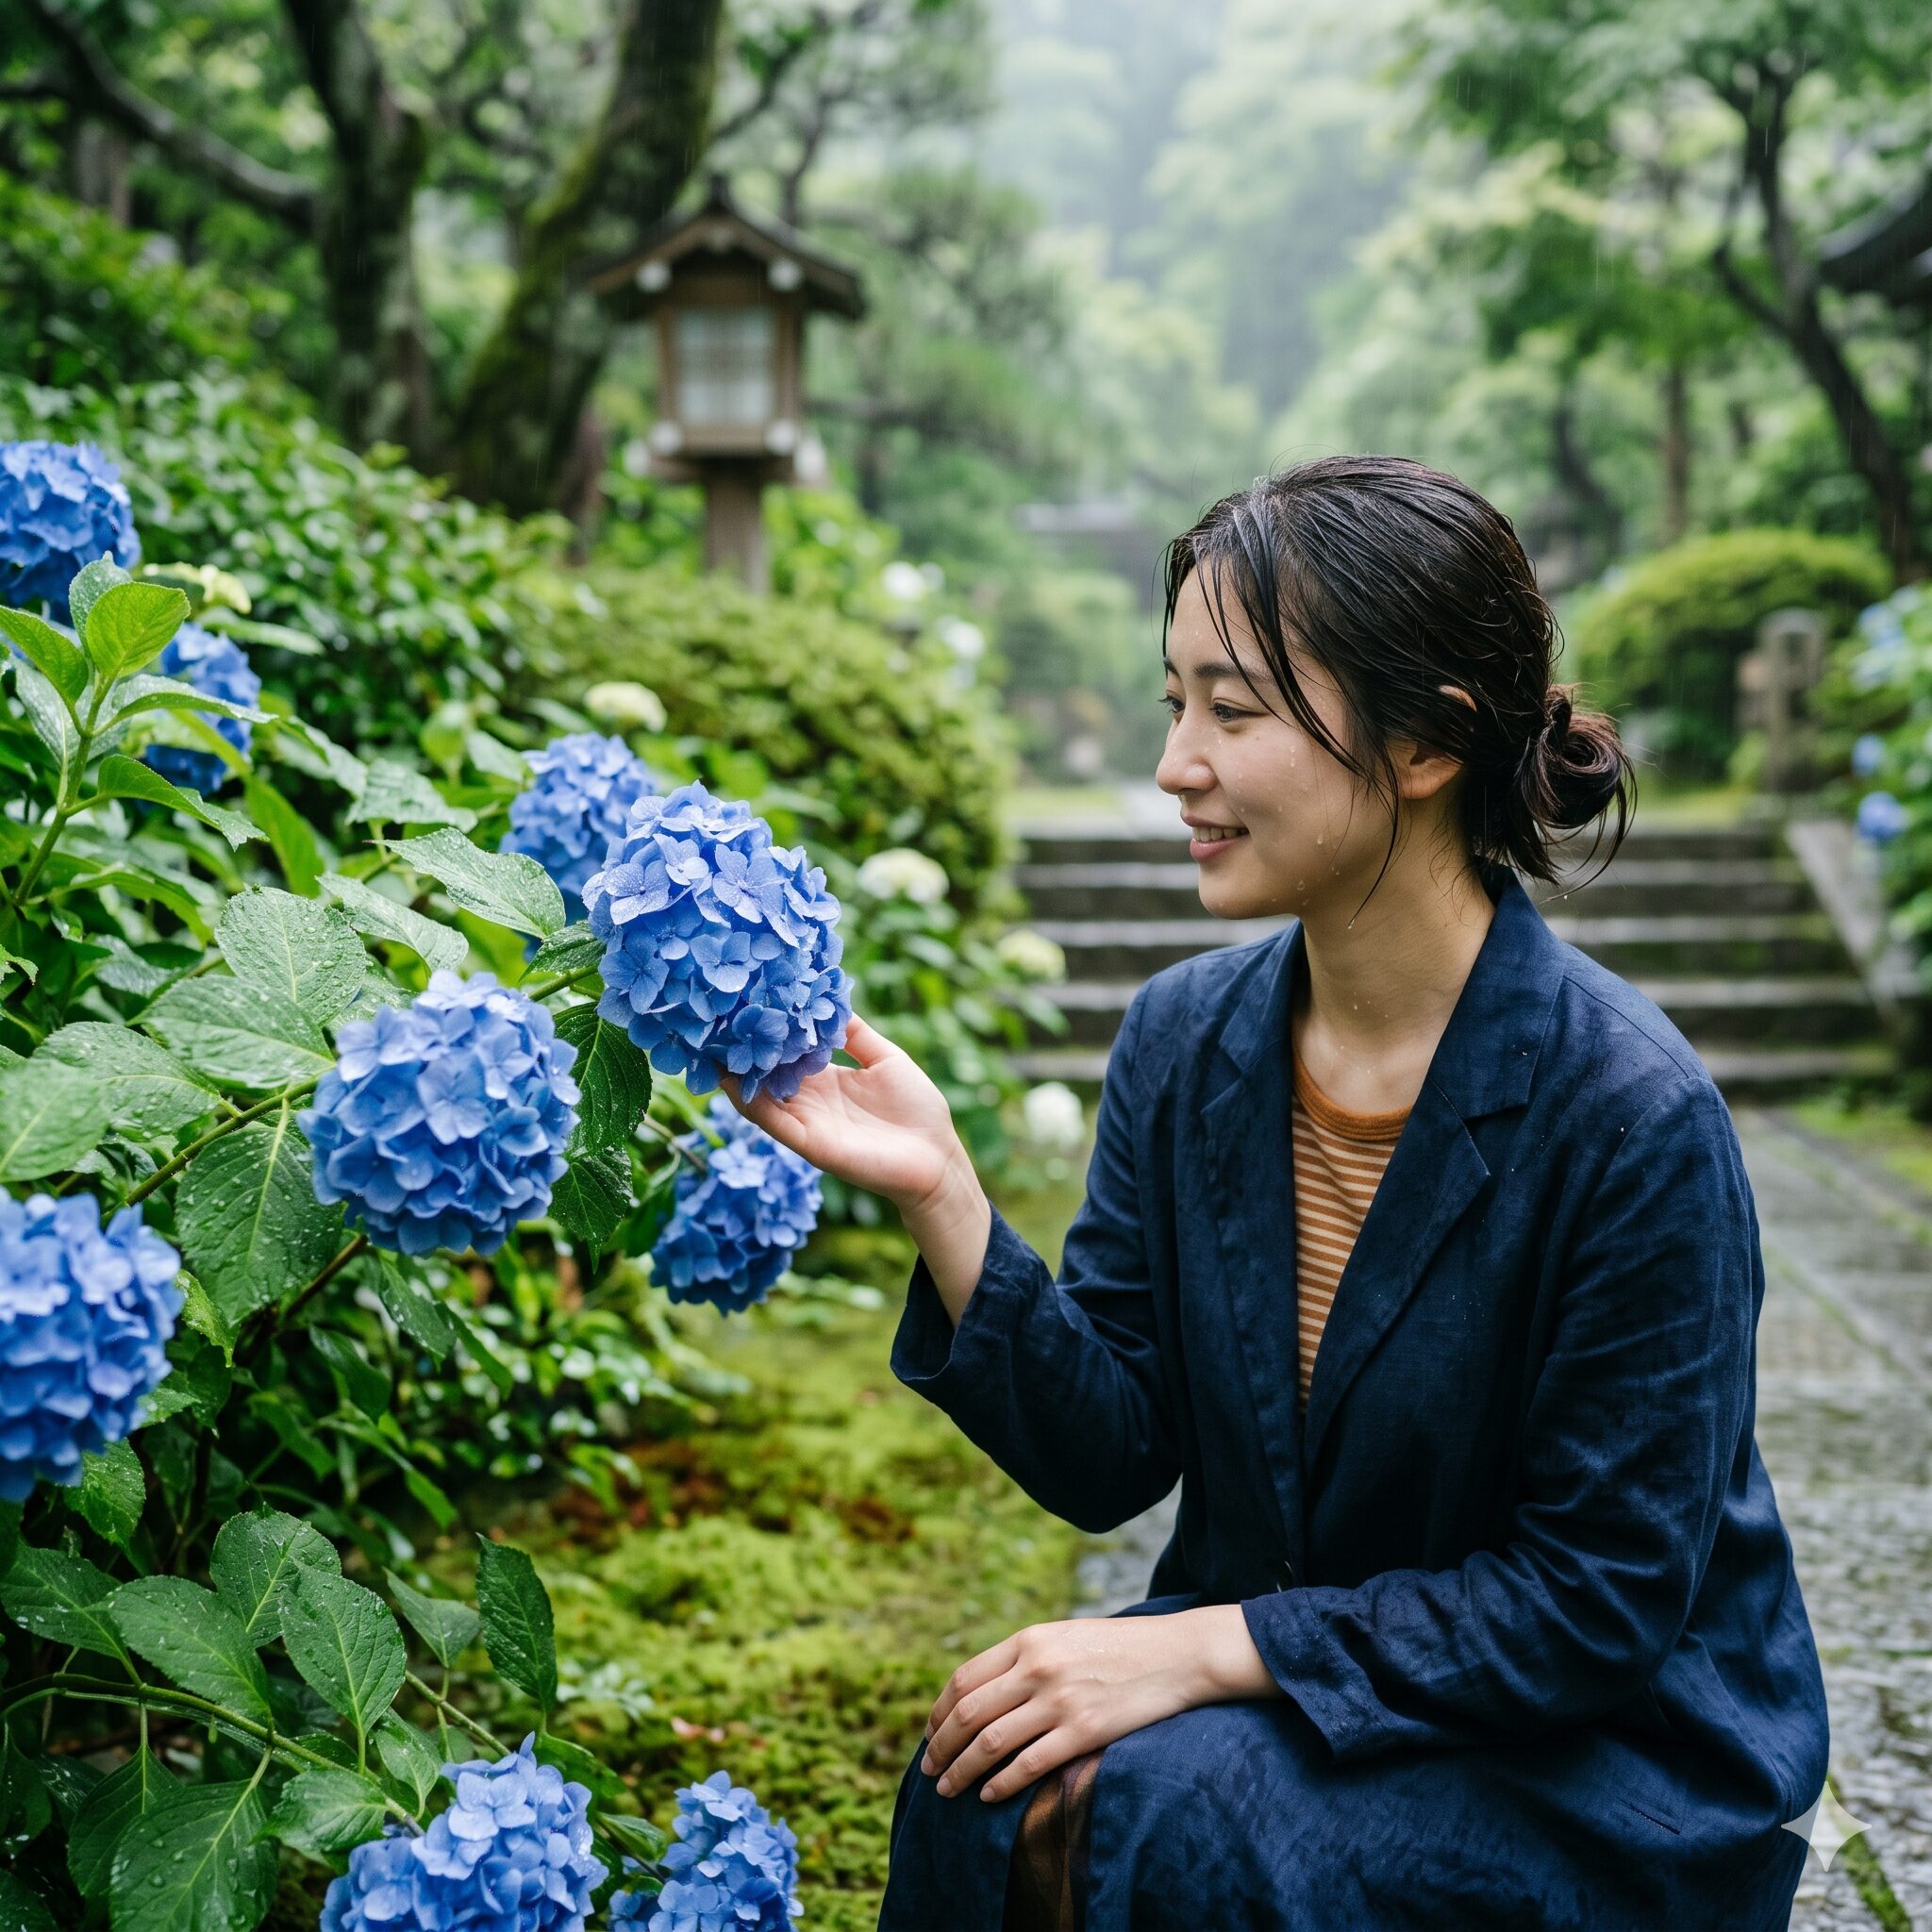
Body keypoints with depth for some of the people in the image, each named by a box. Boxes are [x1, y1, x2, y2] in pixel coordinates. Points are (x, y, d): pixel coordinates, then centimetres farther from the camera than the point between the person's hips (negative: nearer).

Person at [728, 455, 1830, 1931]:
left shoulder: (1631, 1115, -22)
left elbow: (1602, 1598, -17)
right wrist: (942, 1197, -18)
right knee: (998, 1788, -23)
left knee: (1162, 1809, -27)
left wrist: (1205, 1647, -22)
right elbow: (1108, 1458, -4)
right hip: (1265, 1679, 4)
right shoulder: (1187, 1037, -5)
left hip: (1602, 1765, -4)